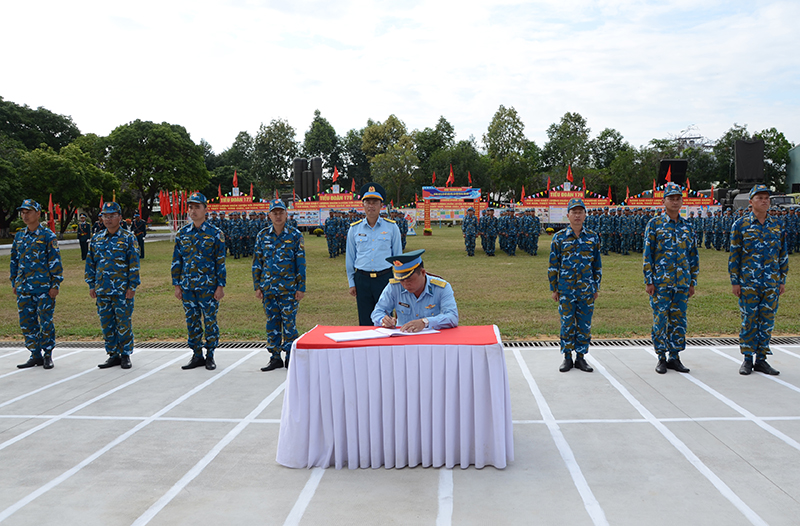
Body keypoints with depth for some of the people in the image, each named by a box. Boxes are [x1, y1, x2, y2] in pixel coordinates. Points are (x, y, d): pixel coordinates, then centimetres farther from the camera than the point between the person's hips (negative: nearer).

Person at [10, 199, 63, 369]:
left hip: (44, 287, -5)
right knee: (26, 323, 7)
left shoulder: (48, 236, -4)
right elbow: (14, 260, 19)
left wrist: (55, 285, -10)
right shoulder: (19, 236, 12)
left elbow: (55, 261, -5)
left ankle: (48, 355, 11)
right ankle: (35, 355, 18)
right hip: (23, 288, 5)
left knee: (46, 322, -1)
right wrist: (14, 283, 15)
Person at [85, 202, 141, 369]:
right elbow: (90, 263, 15)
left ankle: (125, 355, 10)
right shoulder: (96, 239, 11)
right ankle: (113, 355, 18)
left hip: (122, 290, -4)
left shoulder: (128, 238, -2)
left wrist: (132, 286, -10)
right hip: (102, 290, 5)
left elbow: (134, 264, -5)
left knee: (123, 323, 0)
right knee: (106, 324, 8)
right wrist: (91, 285, 10)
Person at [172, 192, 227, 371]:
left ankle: (210, 356, 15)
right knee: (192, 321, 9)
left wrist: (220, 286, -8)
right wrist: (177, 285, 6)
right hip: (187, 287, 4)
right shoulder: (182, 233, 7)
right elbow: (176, 261, 11)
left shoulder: (215, 233, -4)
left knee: (210, 320, 2)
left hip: (208, 287, -4)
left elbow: (221, 261, -4)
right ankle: (197, 356, 20)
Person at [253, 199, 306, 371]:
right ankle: (275, 357, 18)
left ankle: (291, 357, 11)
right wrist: (257, 286, 6)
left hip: (289, 288, -3)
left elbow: (301, 262, -1)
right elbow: (257, 262, 11)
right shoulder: (262, 235, 7)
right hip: (268, 288, 3)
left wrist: (301, 287, -5)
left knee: (289, 322, -1)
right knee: (272, 323, 8)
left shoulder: (295, 235, -1)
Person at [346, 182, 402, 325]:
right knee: (365, 323, 7)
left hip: (385, 278, -1)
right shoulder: (354, 229, 6)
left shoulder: (391, 227, 3)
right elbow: (349, 258, 12)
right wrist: (351, 283, 9)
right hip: (362, 279, 2)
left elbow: (398, 256, 8)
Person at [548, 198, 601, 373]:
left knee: (585, 324, 6)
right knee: (567, 324, 4)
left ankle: (581, 357, 18)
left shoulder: (593, 237, 4)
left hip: (587, 290, 2)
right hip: (566, 290, -1)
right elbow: (553, 265, 2)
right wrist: (554, 289, 0)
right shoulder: (559, 237, -1)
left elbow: (597, 264, 10)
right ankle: (567, 358, 15)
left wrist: (596, 288, 9)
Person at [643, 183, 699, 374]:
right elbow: (647, 254, -4)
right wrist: (648, 281, -9)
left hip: (682, 283, 4)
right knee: (660, 320, -1)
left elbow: (693, 256, 15)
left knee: (679, 320, 7)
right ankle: (661, 358, 10)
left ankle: (674, 357, 16)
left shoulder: (686, 226, 11)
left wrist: (692, 282, 10)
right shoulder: (654, 224, -1)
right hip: (660, 283, -4)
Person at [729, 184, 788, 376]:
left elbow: (783, 255, 13)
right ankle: (747, 360, 11)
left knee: (767, 321, 6)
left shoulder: (777, 225, 8)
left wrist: (783, 280, 8)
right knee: (748, 321, 1)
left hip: (772, 283, 3)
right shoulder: (740, 224, -1)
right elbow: (734, 255, -1)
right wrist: (734, 281, -4)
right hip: (748, 283, -3)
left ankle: (761, 360, 15)